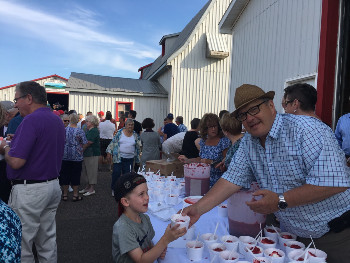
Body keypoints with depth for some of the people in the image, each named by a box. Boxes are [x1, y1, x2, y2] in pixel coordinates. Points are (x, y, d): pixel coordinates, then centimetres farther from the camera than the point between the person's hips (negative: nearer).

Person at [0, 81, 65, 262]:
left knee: (20, 244, 6)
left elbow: (16, 162, -23)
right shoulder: (57, 120, 9)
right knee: (47, 241, 19)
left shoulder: (31, 120, -18)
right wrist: (17, 141, 16)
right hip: (53, 186, 9)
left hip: (29, 191, -9)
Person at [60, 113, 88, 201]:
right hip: (77, 157, -2)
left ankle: (65, 194, 19)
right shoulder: (80, 131, -9)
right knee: (75, 175, 6)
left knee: (65, 175, 11)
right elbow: (85, 144, -7)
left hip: (65, 156, 2)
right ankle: (75, 195, 13)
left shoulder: (64, 130, -2)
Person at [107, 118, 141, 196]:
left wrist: (138, 160, 11)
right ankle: (114, 189, 16)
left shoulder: (135, 135, 6)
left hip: (129, 158, 2)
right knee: (116, 173, -2)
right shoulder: (120, 133, 0)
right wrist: (109, 153, -4)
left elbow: (137, 148, 11)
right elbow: (113, 143, 2)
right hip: (118, 157, -2)